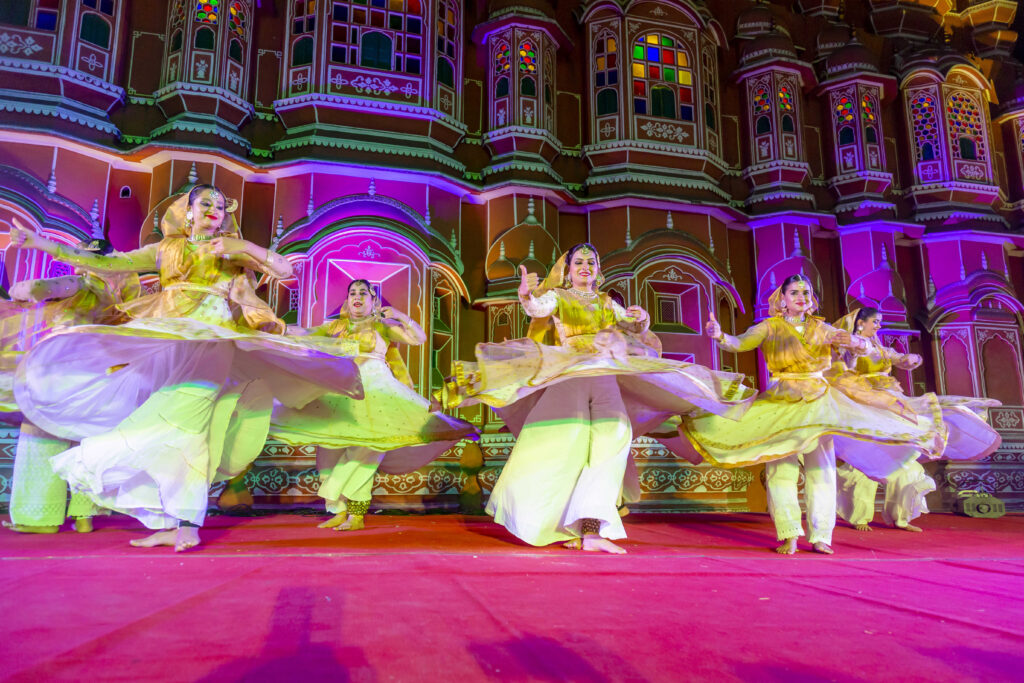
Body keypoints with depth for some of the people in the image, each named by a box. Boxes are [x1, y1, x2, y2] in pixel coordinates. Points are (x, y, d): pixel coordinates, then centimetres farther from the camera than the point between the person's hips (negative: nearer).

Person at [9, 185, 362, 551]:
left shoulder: (233, 250, 14)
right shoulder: (167, 249, 21)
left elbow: (285, 268, 1)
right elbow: (108, 263, 16)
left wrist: (246, 247, -14)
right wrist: (43, 244, 13)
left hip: (211, 339, -4)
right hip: (167, 341, 4)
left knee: (183, 421, -18)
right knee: (166, 424, -2)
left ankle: (186, 524, -19)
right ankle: (170, 523, 2)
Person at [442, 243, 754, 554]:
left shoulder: (606, 302, 22)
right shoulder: (558, 297, 10)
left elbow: (633, 327, 18)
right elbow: (538, 308, -11)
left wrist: (640, 318, -5)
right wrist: (526, 295, -34)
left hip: (604, 379, 4)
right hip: (568, 376, -3)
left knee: (610, 440, -13)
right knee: (563, 446, -11)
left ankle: (591, 530, -17)